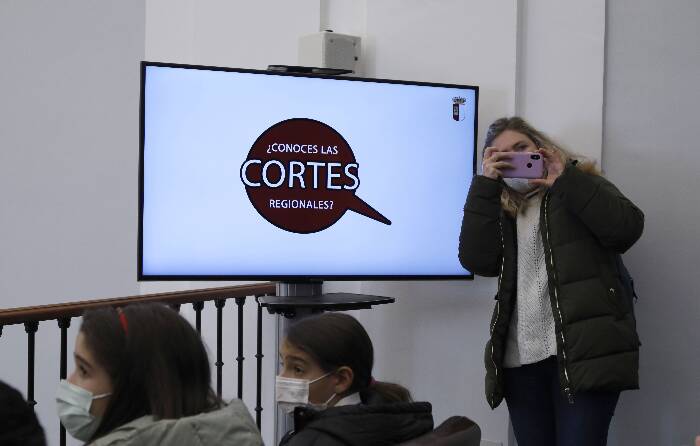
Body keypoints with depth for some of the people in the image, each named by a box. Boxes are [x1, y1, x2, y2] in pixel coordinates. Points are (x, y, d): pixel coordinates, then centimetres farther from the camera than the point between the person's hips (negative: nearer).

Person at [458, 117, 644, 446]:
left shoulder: (581, 186, 11)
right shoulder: (500, 211, 19)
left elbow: (627, 228, -8)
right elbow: (476, 261, 0)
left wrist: (564, 180, -6)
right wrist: (486, 184, 1)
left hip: (585, 350, -4)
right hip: (521, 359, 4)